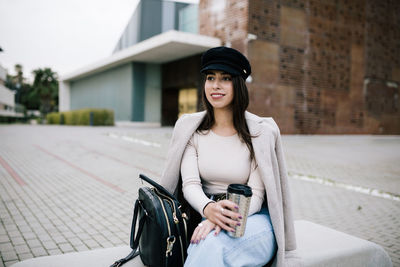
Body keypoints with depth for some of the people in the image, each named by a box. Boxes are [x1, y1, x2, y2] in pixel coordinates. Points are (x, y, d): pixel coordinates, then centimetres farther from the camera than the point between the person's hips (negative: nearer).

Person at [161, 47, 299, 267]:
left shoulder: (261, 131, -7)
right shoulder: (190, 127, 1)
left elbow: (255, 195, -10)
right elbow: (190, 183, -7)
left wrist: (225, 216, -30)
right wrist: (209, 209, -30)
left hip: (252, 216, -1)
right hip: (204, 214, 2)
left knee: (214, 245, -34)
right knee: (208, 245, -33)